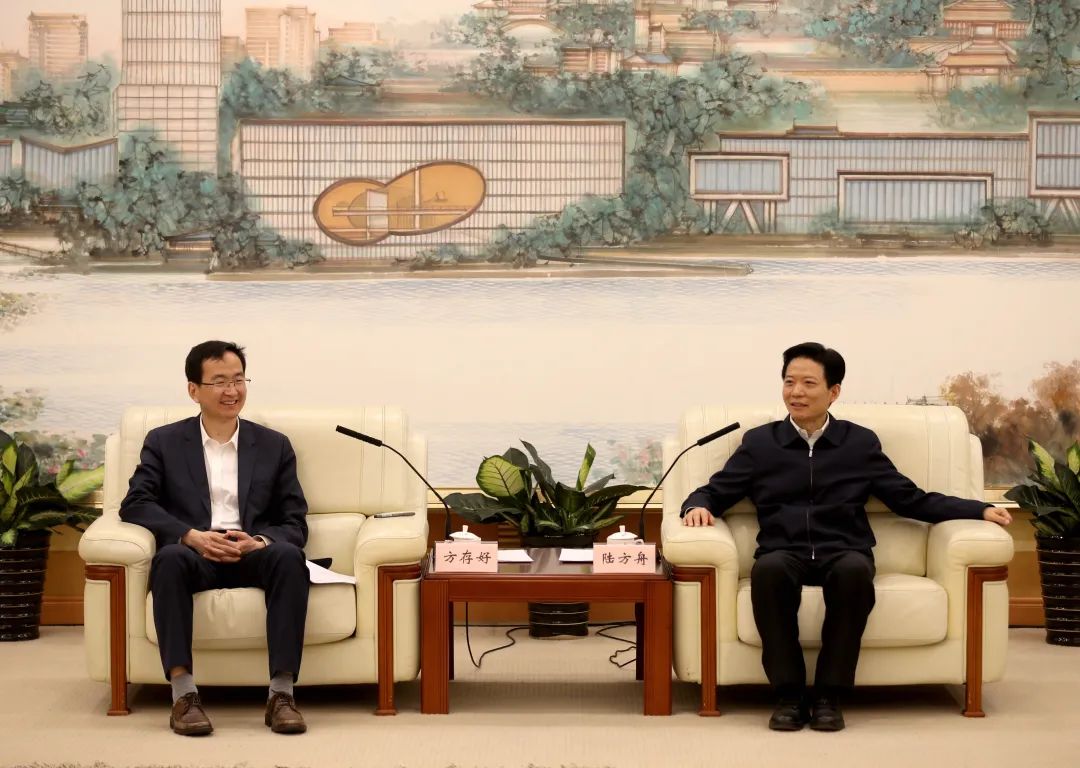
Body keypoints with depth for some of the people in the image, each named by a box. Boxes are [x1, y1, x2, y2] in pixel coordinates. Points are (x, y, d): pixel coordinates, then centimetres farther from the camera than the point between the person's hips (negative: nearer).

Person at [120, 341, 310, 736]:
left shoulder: (274, 446, 15)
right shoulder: (164, 442, 13)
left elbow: (295, 524, 9)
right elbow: (136, 503, -1)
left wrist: (260, 541, -15)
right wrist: (191, 535, -18)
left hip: (253, 555, 1)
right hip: (193, 554, -1)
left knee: (288, 556, -32)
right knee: (170, 558, -36)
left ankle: (281, 693, -34)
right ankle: (183, 695, -37)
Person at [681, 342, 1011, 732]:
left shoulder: (861, 443, 16)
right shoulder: (759, 442, 16)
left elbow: (913, 500, 15)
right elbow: (714, 492, 17)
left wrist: (980, 509, 5)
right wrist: (698, 506, -7)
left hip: (843, 552, 0)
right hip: (784, 553, 0)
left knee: (854, 570, -37)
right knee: (767, 569, -37)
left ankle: (829, 693, -25)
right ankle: (788, 693, -25)